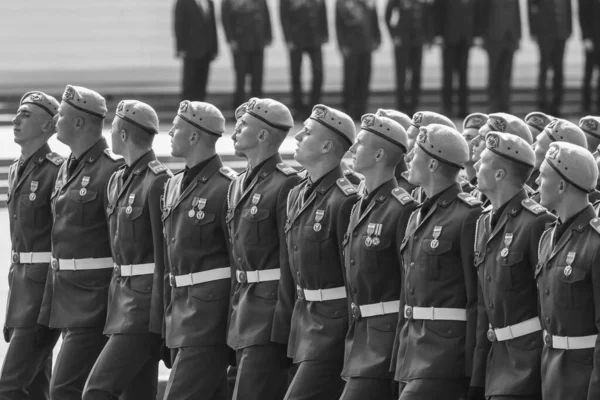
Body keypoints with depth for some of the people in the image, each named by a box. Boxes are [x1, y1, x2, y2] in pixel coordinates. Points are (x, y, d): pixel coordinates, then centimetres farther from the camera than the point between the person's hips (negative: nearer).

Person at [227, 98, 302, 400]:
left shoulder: (286, 185, -13)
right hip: (245, 306, 9)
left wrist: (281, 326, -18)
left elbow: (291, 261, -16)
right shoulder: (239, 185, 15)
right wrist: (235, 308, 18)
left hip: (271, 307, -9)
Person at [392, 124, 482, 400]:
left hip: (447, 353, -9)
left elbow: (479, 297, -14)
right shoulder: (418, 217, 16)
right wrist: (399, 355, 20)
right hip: (415, 348, 9)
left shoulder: (469, 216, -12)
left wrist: (473, 368, -17)